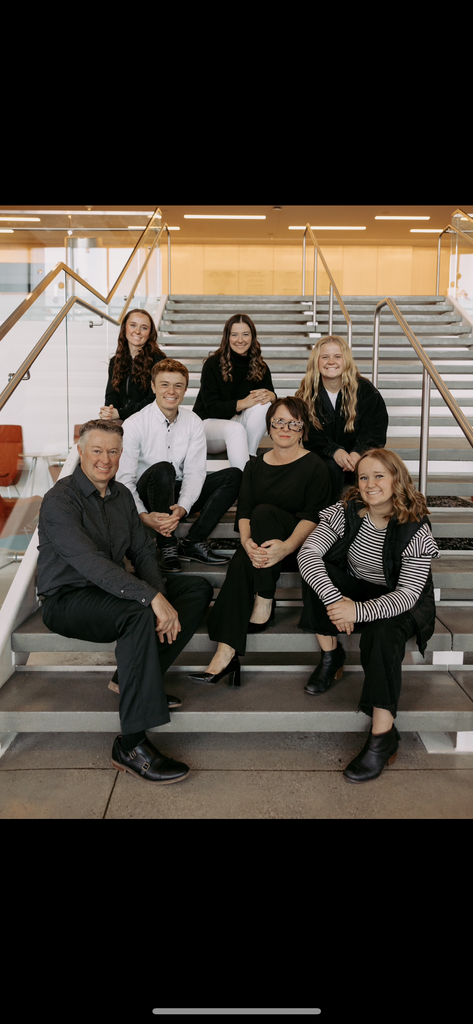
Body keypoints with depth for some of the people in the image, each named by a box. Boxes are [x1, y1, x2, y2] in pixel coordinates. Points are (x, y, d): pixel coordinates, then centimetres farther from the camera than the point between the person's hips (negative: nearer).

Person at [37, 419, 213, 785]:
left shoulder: (121, 495, 9)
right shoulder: (60, 500, -16)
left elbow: (143, 551, 5)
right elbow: (90, 563, -29)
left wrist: (161, 599, -14)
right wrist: (152, 598, -36)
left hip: (110, 590, 8)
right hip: (67, 600, -8)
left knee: (198, 589, -2)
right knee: (139, 614, -36)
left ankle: (135, 678, -9)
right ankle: (131, 746, -32)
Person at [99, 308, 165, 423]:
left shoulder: (158, 360, -3)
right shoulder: (115, 361, 17)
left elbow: (153, 400, -8)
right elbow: (111, 394, 13)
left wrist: (119, 413, -17)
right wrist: (109, 411, -13)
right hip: (121, 422, 5)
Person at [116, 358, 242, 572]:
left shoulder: (193, 422, -2)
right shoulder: (134, 424, -13)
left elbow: (194, 472, -9)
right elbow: (124, 478, -17)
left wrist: (182, 508, -27)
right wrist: (143, 515, -32)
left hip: (179, 495, 5)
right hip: (147, 497, -4)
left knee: (233, 476, -13)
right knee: (163, 469, -36)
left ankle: (193, 543, -19)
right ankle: (167, 546, -26)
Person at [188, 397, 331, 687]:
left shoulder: (315, 466, 3)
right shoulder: (256, 466, 16)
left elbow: (313, 515, -10)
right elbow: (243, 511, 3)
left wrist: (287, 546, -30)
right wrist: (248, 541, -20)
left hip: (300, 546, -3)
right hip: (261, 544, 3)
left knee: (264, 511, -32)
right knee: (241, 561, -32)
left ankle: (264, 603, -23)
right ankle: (226, 653, -41)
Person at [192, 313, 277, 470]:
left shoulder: (260, 367, 1)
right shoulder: (213, 364, -12)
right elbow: (211, 407, -17)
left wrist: (271, 396, -26)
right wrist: (242, 403, -31)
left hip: (240, 421, 4)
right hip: (209, 421, -4)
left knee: (263, 405, -24)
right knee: (235, 429, -37)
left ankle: (250, 456, -22)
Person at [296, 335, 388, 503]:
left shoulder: (365, 389, -1)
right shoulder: (306, 394, 1)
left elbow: (376, 430, -6)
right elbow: (310, 435, -8)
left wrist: (358, 453, -28)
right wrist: (335, 451, -29)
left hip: (360, 458, 1)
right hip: (323, 458, 0)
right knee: (331, 467, -34)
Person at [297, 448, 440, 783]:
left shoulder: (416, 530, -21)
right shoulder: (346, 512, -12)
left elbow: (407, 593, -28)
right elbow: (308, 552, -25)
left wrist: (358, 610, -45)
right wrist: (335, 598, -42)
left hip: (401, 602, -3)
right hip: (354, 589, 4)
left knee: (383, 632, -36)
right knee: (316, 573, -23)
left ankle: (383, 734, -27)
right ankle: (331, 655, -10)